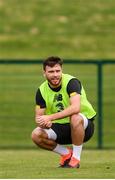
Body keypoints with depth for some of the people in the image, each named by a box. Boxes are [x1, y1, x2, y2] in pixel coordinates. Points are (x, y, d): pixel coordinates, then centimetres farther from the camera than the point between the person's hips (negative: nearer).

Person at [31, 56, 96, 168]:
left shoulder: (71, 82, -20)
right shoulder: (42, 90, -4)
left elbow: (75, 108, -37)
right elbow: (38, 117, -2)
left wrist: (50, 117, -41)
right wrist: (44, 123, -28)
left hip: (84, 126, -5)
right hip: (60, 128, 5)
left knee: (75, 118, -39)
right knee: (36, 135, -20)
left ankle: (76, 158, -21)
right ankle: (66, 153, 4)